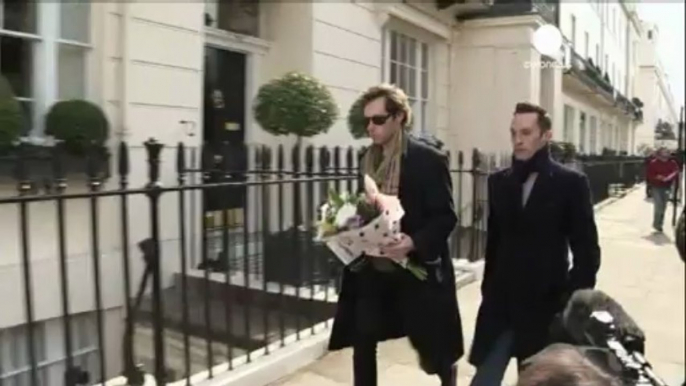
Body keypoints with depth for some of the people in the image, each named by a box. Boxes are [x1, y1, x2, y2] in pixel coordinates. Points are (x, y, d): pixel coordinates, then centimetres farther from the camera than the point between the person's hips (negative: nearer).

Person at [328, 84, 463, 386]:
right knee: (362, 341, 3)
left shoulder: (428, 159, -13)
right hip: (372, 267, 5)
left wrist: (414, 242, -30)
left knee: (432, 346, 10)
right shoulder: (368, 160, 7)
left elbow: (445, 218, -15)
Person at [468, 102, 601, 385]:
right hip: (500, 305, 3)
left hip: (546, 306, -3)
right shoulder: (499, 182, 6)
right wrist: (488, 292, 8)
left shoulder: (571, 183, -5)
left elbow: (587, 252, -4)